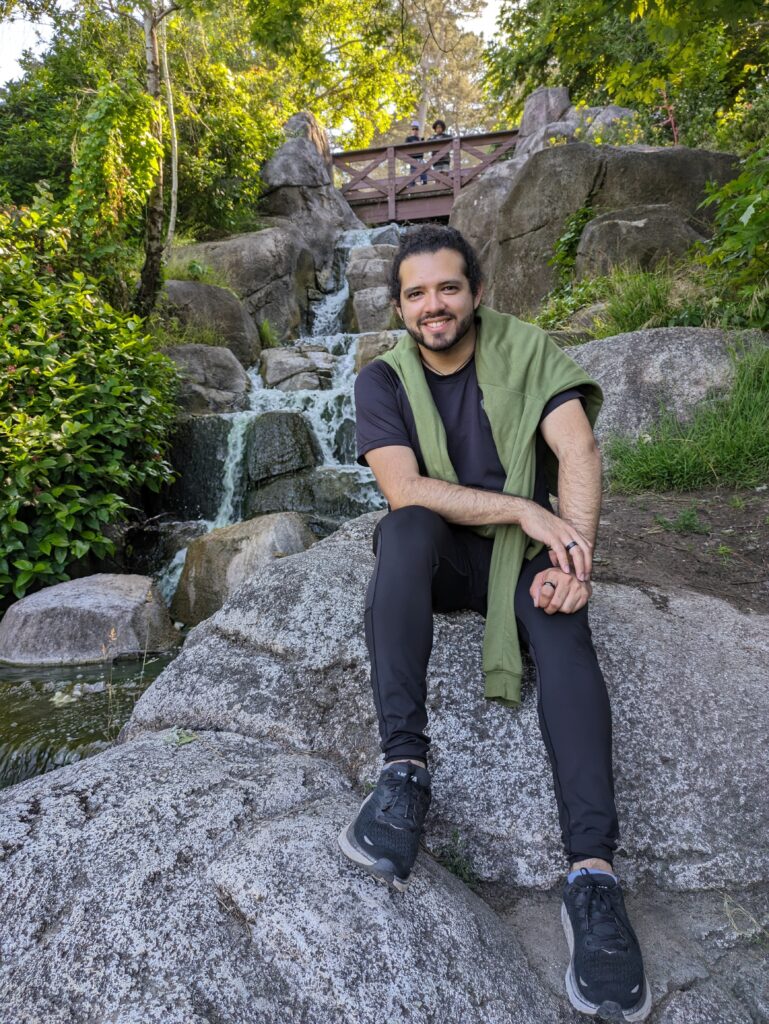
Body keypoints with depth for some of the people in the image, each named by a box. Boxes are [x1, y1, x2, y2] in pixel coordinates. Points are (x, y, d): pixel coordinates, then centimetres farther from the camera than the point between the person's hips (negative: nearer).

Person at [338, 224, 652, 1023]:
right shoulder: (383, 380, -2)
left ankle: (592, 873, -35)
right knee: (405, 527, -34)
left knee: (562, 626, -29)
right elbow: (403, 487, -16)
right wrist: (523, 509, -22)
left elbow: (579, 454, -10)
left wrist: (572, 559, -24)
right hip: (433, 555, 0)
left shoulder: (526, 351, 0)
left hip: (519, 550, 1)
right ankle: (405, 767, -36)